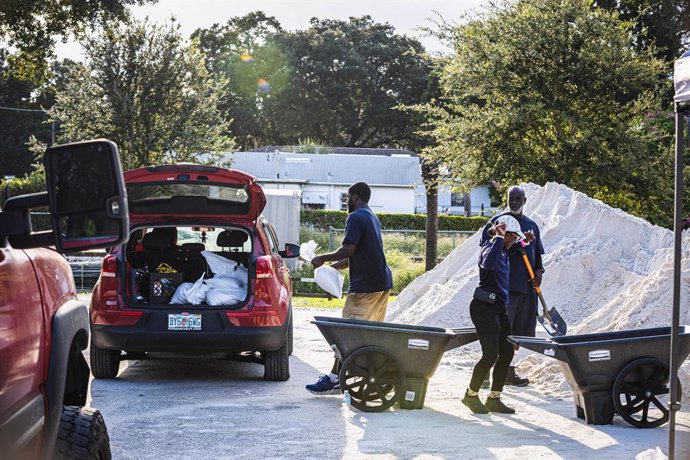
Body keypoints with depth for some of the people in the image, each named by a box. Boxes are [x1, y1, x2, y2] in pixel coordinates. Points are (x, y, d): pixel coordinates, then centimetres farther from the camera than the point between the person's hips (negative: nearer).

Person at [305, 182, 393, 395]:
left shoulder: (356, 217, -9)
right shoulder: (373, 218, 21)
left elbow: (348, 250, -20)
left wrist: (323, 258, -7)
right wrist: (332, 267, 22)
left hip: (365, 285, -9)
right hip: (383, 283, 9)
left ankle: (334, 379, -10)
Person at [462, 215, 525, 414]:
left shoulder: (503, 250, 15)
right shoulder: (490, 247, -14)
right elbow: (488, 264, -39)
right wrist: (499, 237, -32)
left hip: (498, 308, 10)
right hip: (484, 308, -10)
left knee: (507, 352, 6)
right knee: (491, 355, -10)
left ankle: (494, 399, 13)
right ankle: (471, 395, 6)